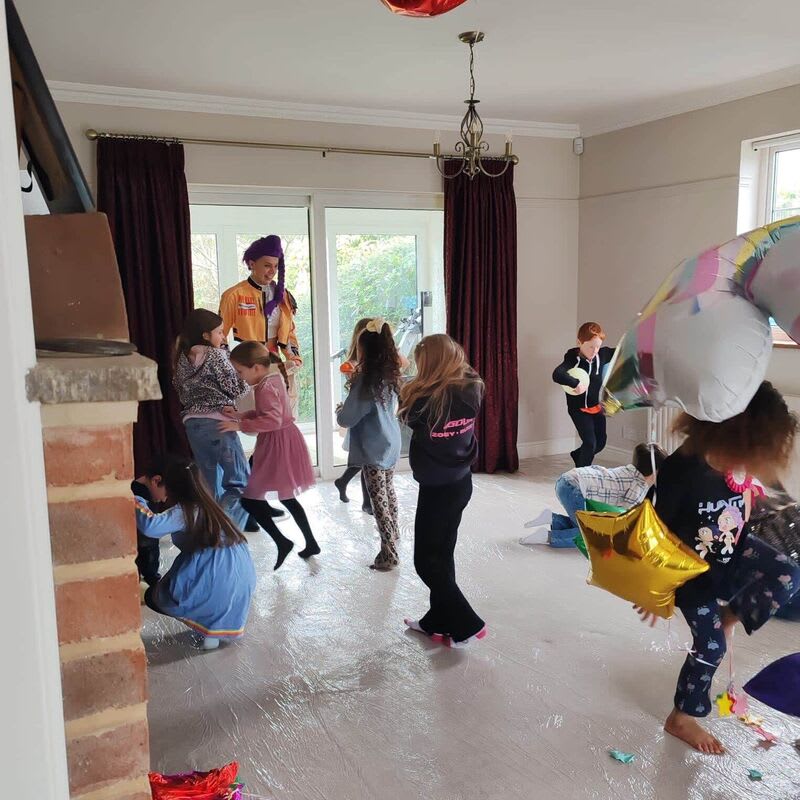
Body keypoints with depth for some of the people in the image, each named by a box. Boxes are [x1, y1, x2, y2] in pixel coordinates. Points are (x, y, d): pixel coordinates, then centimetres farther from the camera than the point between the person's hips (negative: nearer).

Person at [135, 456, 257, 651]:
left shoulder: (184, 511, -8)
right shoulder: (205, 505, 17)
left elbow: (151, 527, -24)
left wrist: (137, 502, -9)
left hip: (219, 580, -8)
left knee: (153, 597, 13)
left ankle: (210, 626, 4)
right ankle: (223, 621, 19)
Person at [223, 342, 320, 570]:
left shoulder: (265, 387, -20)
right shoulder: (274, 377, 9)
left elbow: (272, 420, -30)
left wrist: (240, 425, -26)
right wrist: (241, 415, 8)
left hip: (277, 445, -10)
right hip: (280, 442, 10)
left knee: (250, 498, -4)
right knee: (287, 498, 20)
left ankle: (282, 542, -1)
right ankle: (311, 544, 27)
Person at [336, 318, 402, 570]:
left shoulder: (366, 380, -21)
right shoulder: (390, 377, 2)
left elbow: (346, 419, -19)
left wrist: (339, 411, 6)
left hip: (373, 450, -8)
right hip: (390, 445, 8)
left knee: (379, 500, -1)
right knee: (388, 492, 23)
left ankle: (389, 552, 3)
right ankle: (393, 534, 40)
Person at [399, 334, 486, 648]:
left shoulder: (428, 398, -24)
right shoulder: (471, 390, -6)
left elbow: (408, 414, -4)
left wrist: (408, 388, 8)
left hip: (437, 488, -7)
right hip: (460, 481, 7)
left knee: (426, 560, 7)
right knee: (442, 555, 19)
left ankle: (467, 625, 9)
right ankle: (438, 621, 31)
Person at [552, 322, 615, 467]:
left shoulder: (603, 354, -5)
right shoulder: (572, 359, -21)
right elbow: (557, 375, -37)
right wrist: (576, 383, -45)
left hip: (597, 406, 6)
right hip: (579, 408, -6)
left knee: (601, 442, 15)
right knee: (589, 442, -11)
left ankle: (578, 455, 41)